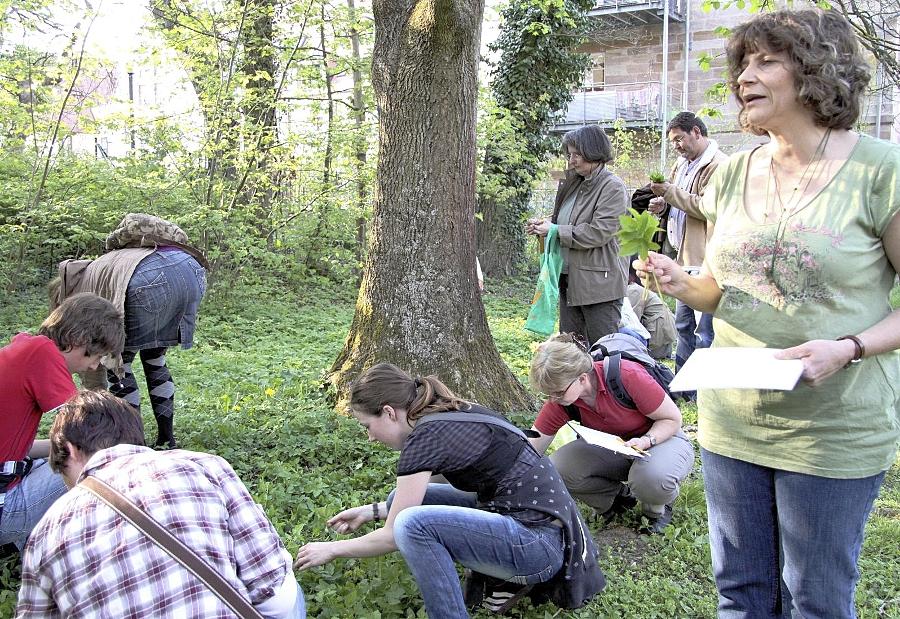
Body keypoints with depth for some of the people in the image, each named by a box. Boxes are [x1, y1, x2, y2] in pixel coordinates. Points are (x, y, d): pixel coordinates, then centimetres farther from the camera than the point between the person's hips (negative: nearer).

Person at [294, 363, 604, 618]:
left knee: (412, 524, -25)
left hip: (540, 543, -10)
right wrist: (373, 510, 26)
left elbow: (393, 536, -7)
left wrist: (332, 549, 7)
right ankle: (500, 578, 10)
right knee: (404, 502, 10)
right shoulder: (448, 416, 10)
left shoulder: (425, 437, -16)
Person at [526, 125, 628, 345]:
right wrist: (544, 224, 4)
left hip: (598, 284, -9)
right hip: (570, 281, 9)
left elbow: (598, 233, -20)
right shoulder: (575, 183, 13)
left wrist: (555, 231, -17)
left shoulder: (613, 187, -12)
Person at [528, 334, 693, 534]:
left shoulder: (628, 375, -31)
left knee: (652, 477, -40)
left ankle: (658, 508, -1)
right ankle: (619, 495, 6)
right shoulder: (559, 402, -18)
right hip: (614, 446, 4)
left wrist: (645, 441, -34)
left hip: (663, 437, -4)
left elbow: (673, 418, -17)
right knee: (558, 468, -23)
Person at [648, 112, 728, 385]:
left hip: (706, 259, -10)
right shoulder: (683, 163, 17)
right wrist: (664, 205, 5)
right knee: (683, 325, 17)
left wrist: (670, 191, -18)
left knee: (705, 331, -4)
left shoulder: (719, 165, -12)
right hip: (685, 256, 10)